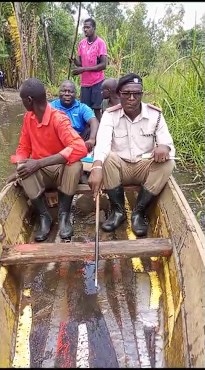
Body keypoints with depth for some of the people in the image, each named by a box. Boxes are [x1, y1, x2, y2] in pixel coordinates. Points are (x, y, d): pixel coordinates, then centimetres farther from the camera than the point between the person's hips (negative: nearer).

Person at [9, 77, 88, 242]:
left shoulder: (59, 119, -22)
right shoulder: (28, 117, -1)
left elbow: (80, 148, -37)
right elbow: (24, 147, 8)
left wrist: (38, 163, -38)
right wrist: (20, 166, -16)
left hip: (62, 169, -4)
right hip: (39, 170, 4)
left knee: (75, 166, -36)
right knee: (25, 173, -29)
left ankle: (64, 215, -16)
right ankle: (44, 216, -11)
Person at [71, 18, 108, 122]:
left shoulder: (100, 43, -6)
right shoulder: (81, 43, 11)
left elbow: (103, 65, -12)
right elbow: (80, 63, 15)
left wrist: (84, 69, -17)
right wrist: (74, 60, -9)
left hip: (97, 82, -5)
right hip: (84, 82, 5)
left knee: (97, 109, -3)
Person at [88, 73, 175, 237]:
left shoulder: (155, 114, -6)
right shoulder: (110, 115, -9)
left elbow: (167, 143, -11)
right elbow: (102, 142, -27)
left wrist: (164, 147, -39)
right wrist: (96, 168, -47)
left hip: (145, 167, 1)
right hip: (120, 167, -1)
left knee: (167, 163, -27)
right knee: (107, 159, -31)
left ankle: (139, 212, -15)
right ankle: (118, 211, -14)